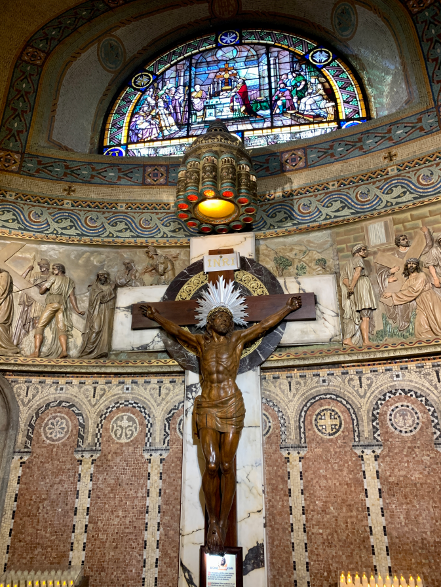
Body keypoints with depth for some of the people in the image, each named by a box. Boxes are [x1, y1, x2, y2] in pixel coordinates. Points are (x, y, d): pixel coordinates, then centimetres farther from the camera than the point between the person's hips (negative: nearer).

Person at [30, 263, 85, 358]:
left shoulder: (53, 278, 8)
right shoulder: (70, 281, 19)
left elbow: (41, 291, 8)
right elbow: (72, 296, 9)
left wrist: (41, 287, 31)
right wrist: (77, 310, 7)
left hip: (52, 303, -4)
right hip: (63, 305, 4)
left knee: (39, 326, 0)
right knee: (61, 328, -2)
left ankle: (36, 351, -11)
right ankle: (64, 350, -23)